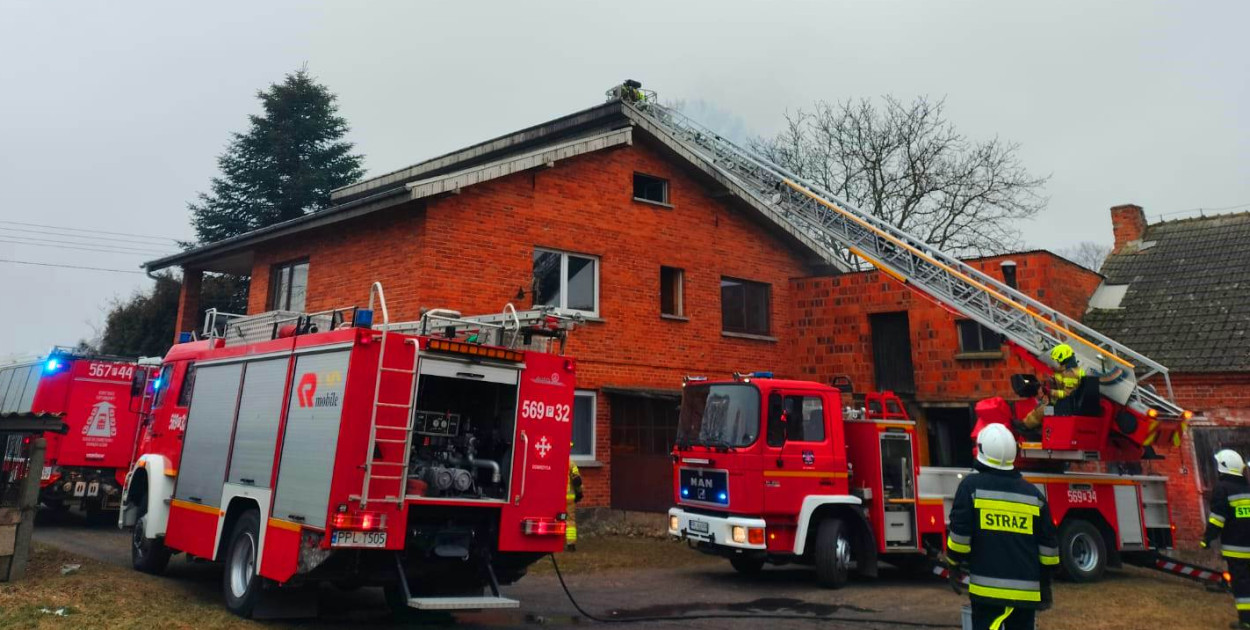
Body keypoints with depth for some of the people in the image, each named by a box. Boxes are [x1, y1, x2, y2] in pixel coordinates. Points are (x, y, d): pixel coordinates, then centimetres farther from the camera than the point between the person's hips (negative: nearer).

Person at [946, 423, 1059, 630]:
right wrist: (1045, 583, 21)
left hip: (987, 587, -4)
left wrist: (954, 564, 8)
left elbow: (960, 532, -7)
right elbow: (1048, 543, 10)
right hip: (1027, 588, 4)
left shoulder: (972, 486, -5)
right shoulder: (1033, 493, 7)